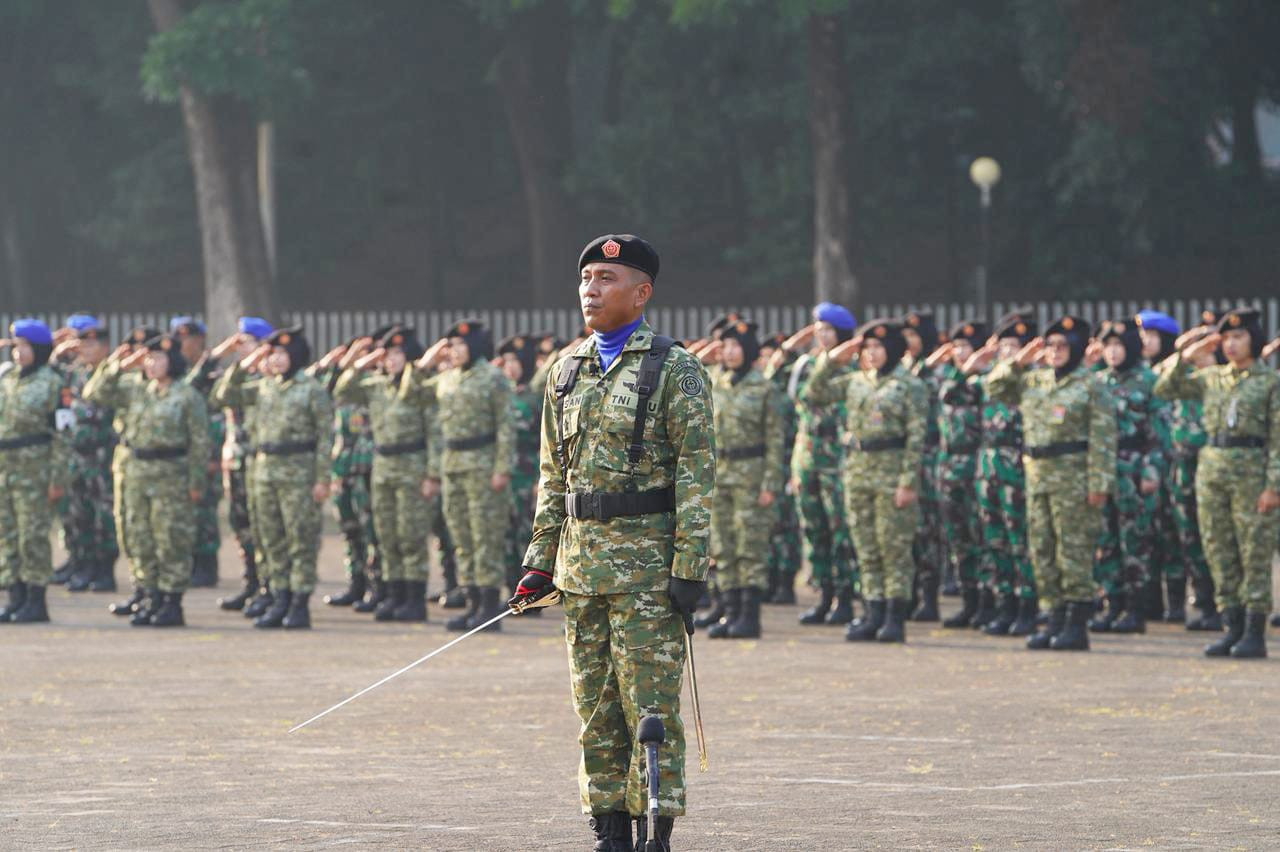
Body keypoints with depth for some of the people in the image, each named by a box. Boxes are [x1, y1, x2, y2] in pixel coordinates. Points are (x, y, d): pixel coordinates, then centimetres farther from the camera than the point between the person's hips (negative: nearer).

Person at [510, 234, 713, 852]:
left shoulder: (674, 370, -5)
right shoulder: (567, 371, 13)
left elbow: (697, 472, -8)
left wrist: (690, 567, -14)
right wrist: (540, 560, 11)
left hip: (647, 558, -6)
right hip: (581, 557, 6)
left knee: (649, 703, -6)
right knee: (595, 707, 8)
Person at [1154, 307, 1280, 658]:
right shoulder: (1211, 378, 12)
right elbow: (1165, 389, 11)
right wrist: (1187, 356, -1)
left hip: (1251, 471, -5)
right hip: (1211, 468, 5)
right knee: (1219, 553, 5)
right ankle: (1233, 629, 10)